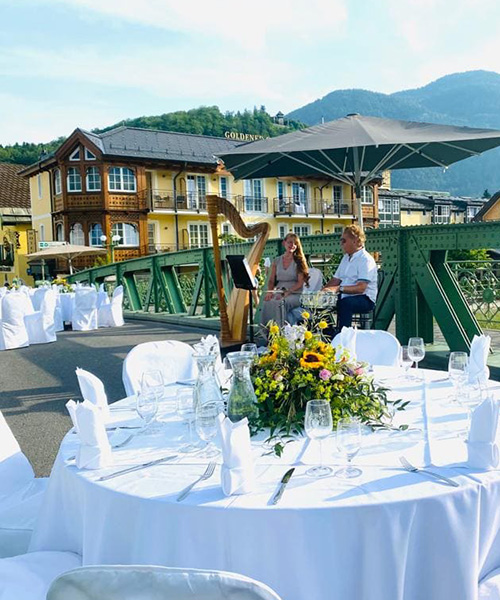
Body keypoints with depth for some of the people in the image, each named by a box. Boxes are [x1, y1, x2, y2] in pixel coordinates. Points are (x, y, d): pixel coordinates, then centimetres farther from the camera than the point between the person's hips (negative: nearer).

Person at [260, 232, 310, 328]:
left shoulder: (299, 261, 5)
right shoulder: (276, 261, 15)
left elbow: (300, 282, -4)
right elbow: (271, 280, 12)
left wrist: (287, 293, -17)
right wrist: (270, 292, -9)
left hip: (294, 294, -3)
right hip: (278, 292, 3)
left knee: (279, 303, -36)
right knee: (267, 302, -31)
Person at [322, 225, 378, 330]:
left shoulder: (366, 259, -11)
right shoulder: (346, 257, 18)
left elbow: (361, 288, -22)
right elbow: (336, 279, 18)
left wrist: (339, 288, -30)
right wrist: (323, 291, 0)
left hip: (365, 299, -8)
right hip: (345, 297, 8)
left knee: (345, 303, -38)